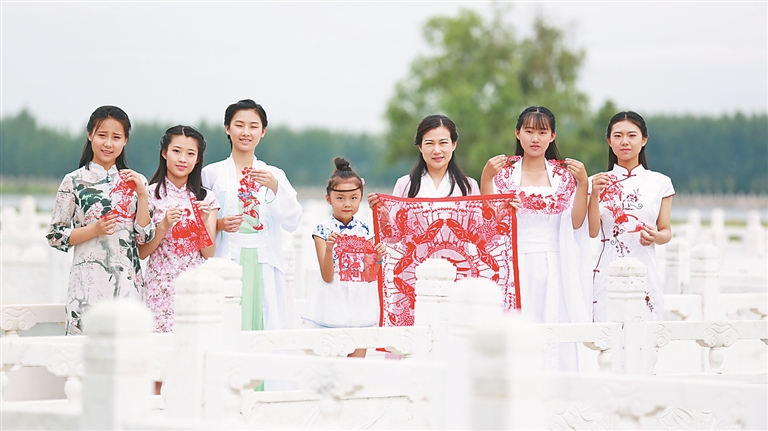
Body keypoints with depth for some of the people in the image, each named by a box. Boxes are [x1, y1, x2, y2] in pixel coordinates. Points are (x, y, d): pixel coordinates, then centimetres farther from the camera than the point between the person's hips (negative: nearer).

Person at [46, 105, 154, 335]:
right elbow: (55, 236, 1)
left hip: (127, 280, 2)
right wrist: (94, 230, -12)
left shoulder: (133, 181, 9)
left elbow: (144, 237, 5)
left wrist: (142, 194, -4)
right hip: (89, 280, -2)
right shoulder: (74, 181, 1)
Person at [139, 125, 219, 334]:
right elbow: (141, 252, -2)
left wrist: (204, 221, -11)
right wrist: (164, 226, -15)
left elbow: (209, 254, 3)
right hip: (161, 290, -2)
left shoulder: (206, 198, 8)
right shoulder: (150, 195, -1)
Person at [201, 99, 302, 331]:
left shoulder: (275, 175, 12)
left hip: (264, 269, 2)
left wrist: (275, 187, -13)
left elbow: (292, 222, 1)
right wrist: (218, 224, -11)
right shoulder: (211, 173, 6)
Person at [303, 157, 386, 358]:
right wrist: (328, 248, -24)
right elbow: (327, 277, -10)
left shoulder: (365, 230, 5)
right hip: (333, 304, -3)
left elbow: (370, 276, 4)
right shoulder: (323, 230, -5)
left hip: (360, 304, 3)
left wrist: (378, 256, -13)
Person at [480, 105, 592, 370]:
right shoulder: (504, 171, 6)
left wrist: (582, 183, -8)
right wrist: (486, 178, -10)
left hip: (554, 269, 1)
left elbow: (576, 222, 1)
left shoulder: (564, 174, 8)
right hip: (515, 266, -1)